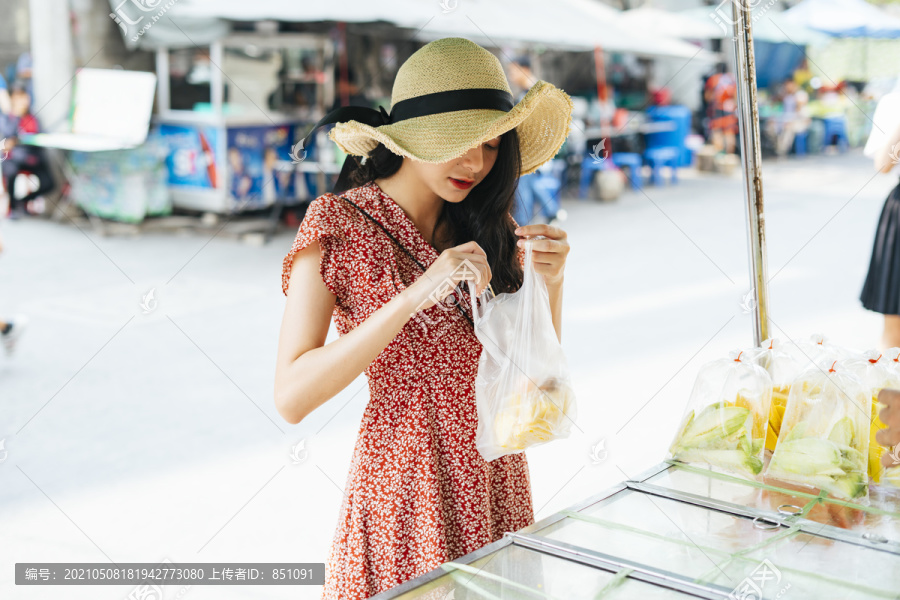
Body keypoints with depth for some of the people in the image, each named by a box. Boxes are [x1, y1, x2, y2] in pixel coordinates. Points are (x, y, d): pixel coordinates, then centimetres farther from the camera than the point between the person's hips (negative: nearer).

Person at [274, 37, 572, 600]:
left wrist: (550, 283, -9)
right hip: (405, 491, -4)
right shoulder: (339, 223, -10)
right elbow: (291, 397, -19)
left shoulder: (489, 228, 4)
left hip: (499, 485, 4)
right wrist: (412, 297, -26)